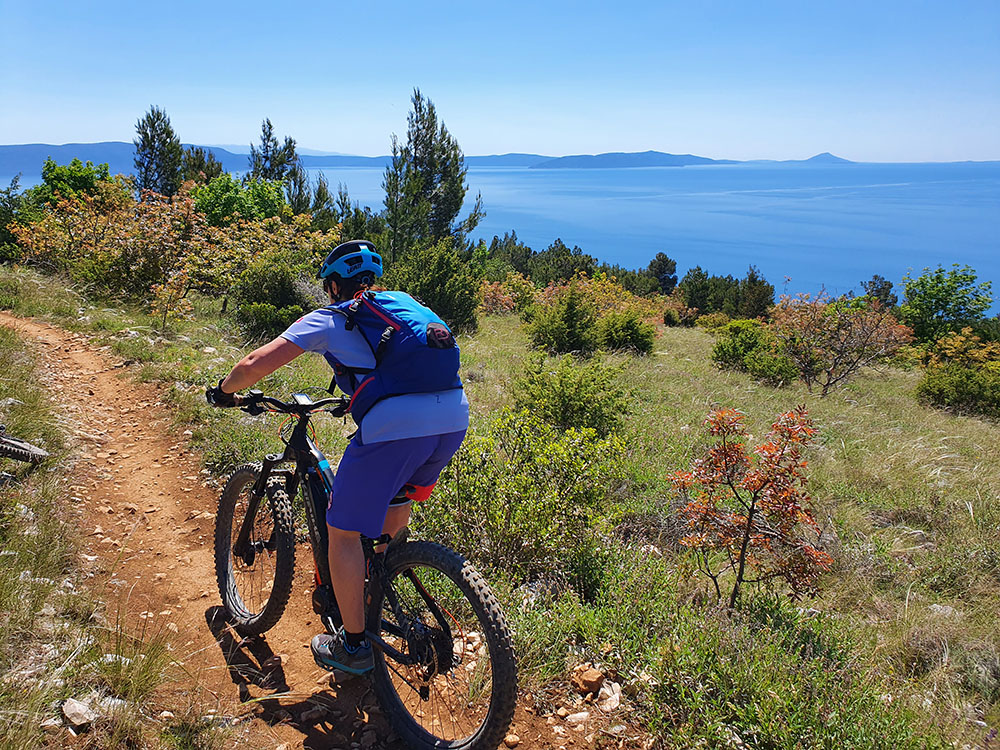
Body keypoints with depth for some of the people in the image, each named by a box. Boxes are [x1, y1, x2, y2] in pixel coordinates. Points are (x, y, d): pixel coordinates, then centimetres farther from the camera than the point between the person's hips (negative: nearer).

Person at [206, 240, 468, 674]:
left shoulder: (330, 319, 12)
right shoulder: (406, 303, 27)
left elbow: (254, 365, 6)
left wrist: (224, 392, 27)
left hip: (393, 426, -7)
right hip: (455, 419, 7)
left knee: (343, 529, 13)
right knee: (398, 495, 33)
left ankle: (353, 646, 23)